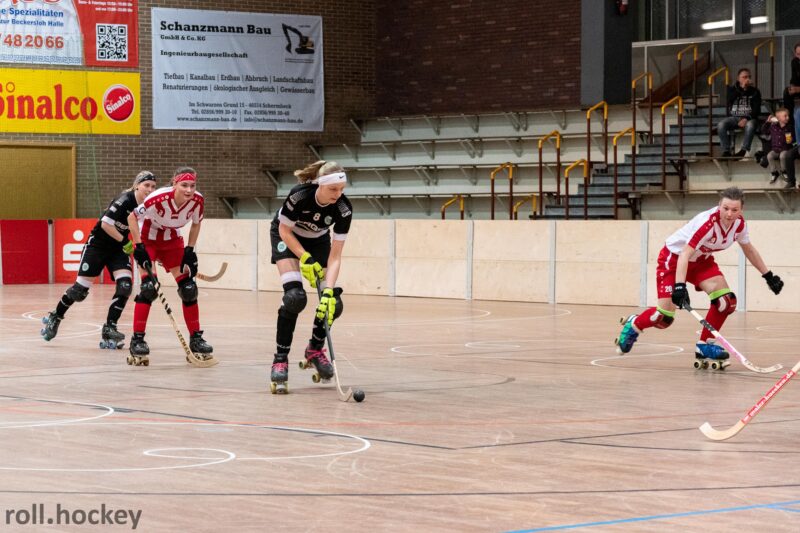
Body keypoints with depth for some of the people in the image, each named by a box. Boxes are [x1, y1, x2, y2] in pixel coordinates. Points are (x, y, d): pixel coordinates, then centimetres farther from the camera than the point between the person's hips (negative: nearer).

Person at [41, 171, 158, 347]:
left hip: (119, 248, 6)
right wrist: (124, 241, -21)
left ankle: (109, 329, -7)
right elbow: (105, 223, -27)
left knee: (125, 285, -14)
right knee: (81, 289, -2)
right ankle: (54, 318, 22)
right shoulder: (125, 200, -24)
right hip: (98, 245, -6)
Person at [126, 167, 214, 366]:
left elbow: (196, 223, 1)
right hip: (147, 240, -5)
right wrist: (139, 247, -25)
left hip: (172, 241, 5)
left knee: (188, 287, 0)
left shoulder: (197, 200, -21)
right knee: (148, 286, -18)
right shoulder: (159, 198, -34)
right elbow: (132, 217, -22)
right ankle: (137, 340, -11)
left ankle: (195, 338, 12)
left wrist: (189, 250, -5)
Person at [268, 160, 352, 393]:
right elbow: (284, 230, -19)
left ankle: (315, 349, 18)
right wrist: (305, 259, -27)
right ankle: (280, 360, -15)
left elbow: (335, 256, -26)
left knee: (333, 303, -9)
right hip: (286, 237, -3)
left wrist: (329, 291, -36)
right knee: (294, 296, -23)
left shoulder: (343, 209, -29)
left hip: (318, 240, 3)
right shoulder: (299, 195, -36)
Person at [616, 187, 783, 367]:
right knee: (664, 317, -11)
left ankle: (704, 345, 3)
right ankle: (633, 325, 20)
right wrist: (680, 286, -48)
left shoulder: (739, 224, -13)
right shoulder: (708, 222, -35)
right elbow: (684, 254, -38)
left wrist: (768, 276, 13)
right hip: (674, 258, -7)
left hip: (701, 260, 7)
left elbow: (749, 250, 9)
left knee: (726, 301, -13)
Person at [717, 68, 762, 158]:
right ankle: (726, 150, -21)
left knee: (750, 125, -39)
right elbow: (729, 100, -10)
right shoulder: (732, 89, 11)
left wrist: (746, 119, -17)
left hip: (748, 118, -1)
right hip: (733, 117, 1)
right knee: (721, 125, -30)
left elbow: (757, 109, 0)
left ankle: (743, 150, -28)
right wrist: (741, 89, -12)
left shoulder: (754, 91, 7)